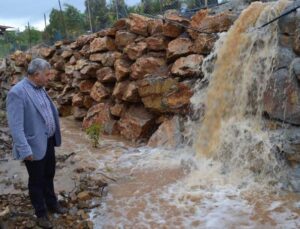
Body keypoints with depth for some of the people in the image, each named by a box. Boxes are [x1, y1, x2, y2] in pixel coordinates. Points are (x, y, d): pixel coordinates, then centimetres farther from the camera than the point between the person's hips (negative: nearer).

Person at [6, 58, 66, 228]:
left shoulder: (40, 88, 5)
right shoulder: (17, 92, -21)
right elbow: (16, 125, -22)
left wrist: (55, 136, 15)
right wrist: (25, 150, -23)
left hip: (48, 141, 8)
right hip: (35, 146, -8)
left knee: (49, 175, 23)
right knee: (37, 181, 11)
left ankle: (52, 203, 43)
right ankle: (41, 213, 29)